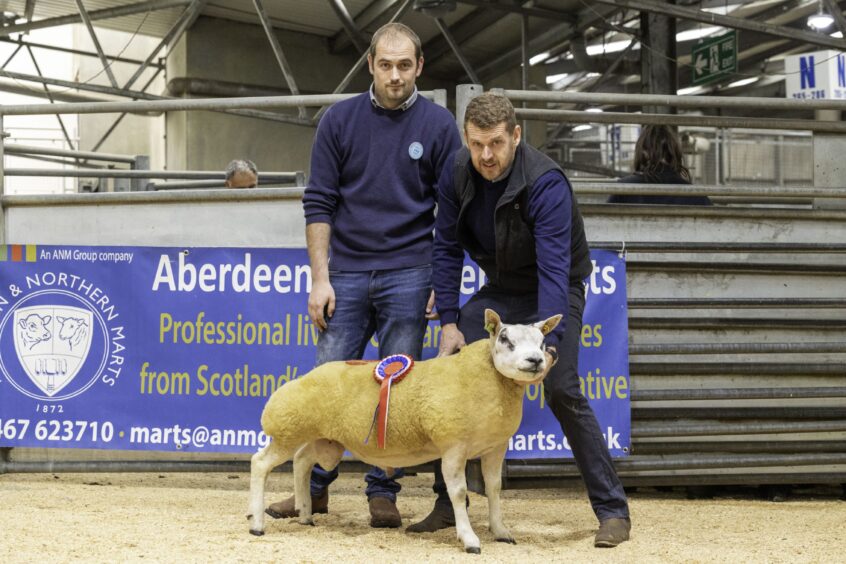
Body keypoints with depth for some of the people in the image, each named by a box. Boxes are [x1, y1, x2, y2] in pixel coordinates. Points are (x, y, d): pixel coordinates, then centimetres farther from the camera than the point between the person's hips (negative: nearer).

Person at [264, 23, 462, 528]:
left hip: (408, 276, -1)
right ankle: (314, 486, 14)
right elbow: (319, 203, 3)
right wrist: (320, 278, -4)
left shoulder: (439, 125, 0)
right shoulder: (339, 121, 3)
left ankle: (383, 493, 11)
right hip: (347, 273, 1)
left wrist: (444, 283, -4)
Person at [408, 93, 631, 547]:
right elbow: (446, 248, -6)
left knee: (562, 391, -20)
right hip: (499, 289, 5)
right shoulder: (456, 174, -14)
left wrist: (548, 340, -48)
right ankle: (448, 504, 5)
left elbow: (554, 268, -37)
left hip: (554, 290, -5)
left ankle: (613, 510, -10)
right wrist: (449, 321, -12)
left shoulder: (545, 183, -31)